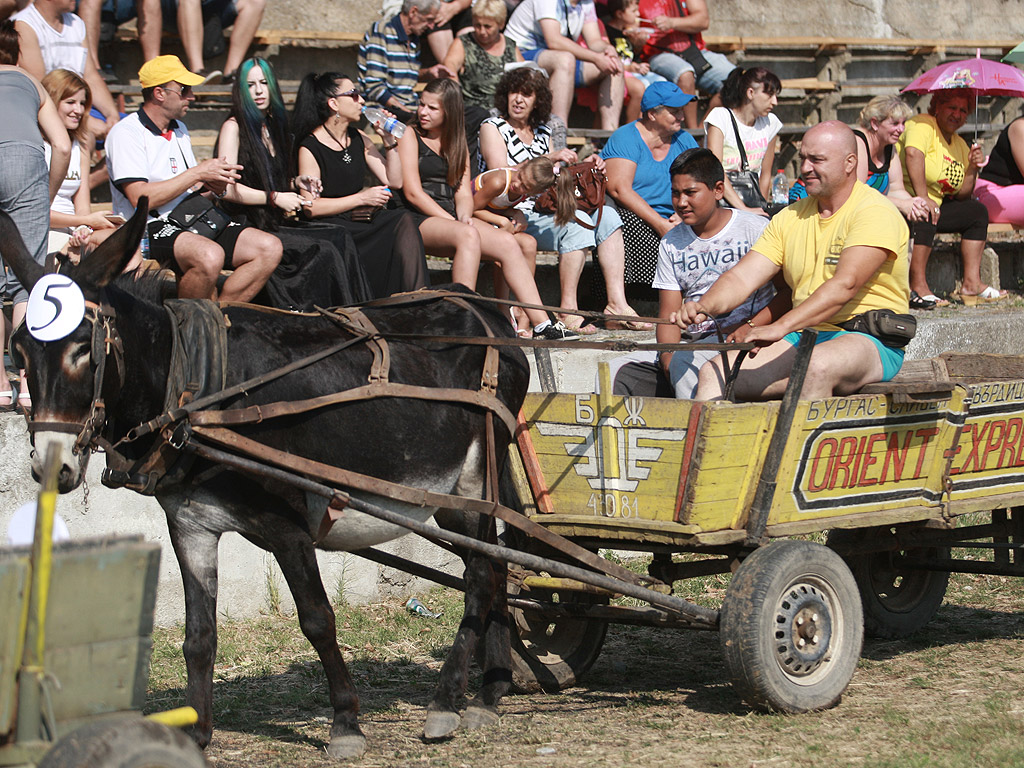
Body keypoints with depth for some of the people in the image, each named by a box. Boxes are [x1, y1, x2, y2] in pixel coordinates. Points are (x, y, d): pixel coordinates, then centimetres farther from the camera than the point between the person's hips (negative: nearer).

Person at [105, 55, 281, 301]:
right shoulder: (126, 133, -7)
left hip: (192, 221, 8)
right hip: (148, 227, -8)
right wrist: (198, 173, -14)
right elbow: (141, 199, -18)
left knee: (269, 248, -11)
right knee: (209, 256, -37)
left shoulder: (179, 130, 20)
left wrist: (213, 185, 0)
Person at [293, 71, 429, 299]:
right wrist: (361, 199, -16)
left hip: (362, 222, 6)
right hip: (330, 227, -6)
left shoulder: (359, 139, 14)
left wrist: (389, 140, 4)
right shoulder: (310, 149, -7)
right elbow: (311, 207, -14)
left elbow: (394, 182, 14)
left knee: (404, 220, -25)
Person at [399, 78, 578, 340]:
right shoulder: (410, 136, 5)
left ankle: (541, 323, -26)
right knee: (468, 235, -36)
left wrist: (465, 217, -10)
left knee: (507, 242, -19)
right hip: (420, 220, -6)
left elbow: (463, 193, 14)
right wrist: (455, 222, -13)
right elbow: (412, 192, -7)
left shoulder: (457, 143, 23)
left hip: (452, 219, 6)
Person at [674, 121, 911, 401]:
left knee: (818, 366, -40)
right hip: (803, 338, 7)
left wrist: (782, 327, -33)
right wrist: (704, 307, -16)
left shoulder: (874, 212, -8)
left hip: (872, 341, -7)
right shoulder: (790, 218, 15)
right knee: (713, 372, -12)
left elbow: (845, 285, -23)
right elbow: (742, 277, 7)